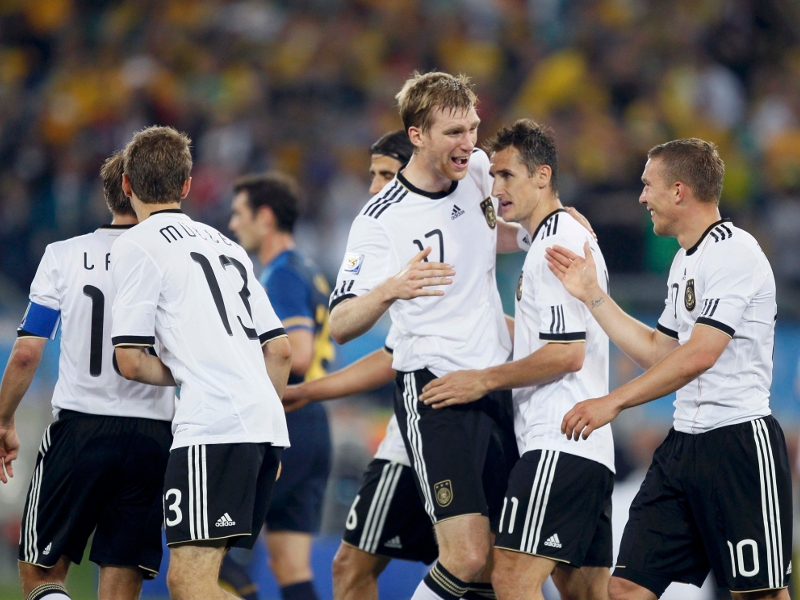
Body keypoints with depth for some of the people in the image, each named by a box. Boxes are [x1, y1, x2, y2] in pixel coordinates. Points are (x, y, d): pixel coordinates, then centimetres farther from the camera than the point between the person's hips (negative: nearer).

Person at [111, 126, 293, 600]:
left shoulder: (137, 246, 2)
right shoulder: (226, 245, 24)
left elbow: (130, 361, -4)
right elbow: (280, 350, 23)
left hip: (213, 425, -8)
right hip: (266, 427, 8)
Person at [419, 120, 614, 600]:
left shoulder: (557, 244, -11)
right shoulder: (574, 235, 21)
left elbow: (567, 353, -17)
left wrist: (485, 380, -10)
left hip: (559, 443, -11)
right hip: (590, 448, 11)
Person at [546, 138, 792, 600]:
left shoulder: (733, 251, -13)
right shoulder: (686, 260, 18)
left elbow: (700, 354, -21)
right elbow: (658, 352, 24)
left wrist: (615, 402, -22)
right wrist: (593, 296, 22)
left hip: (740, 441, -9)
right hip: (685, 442, 9)